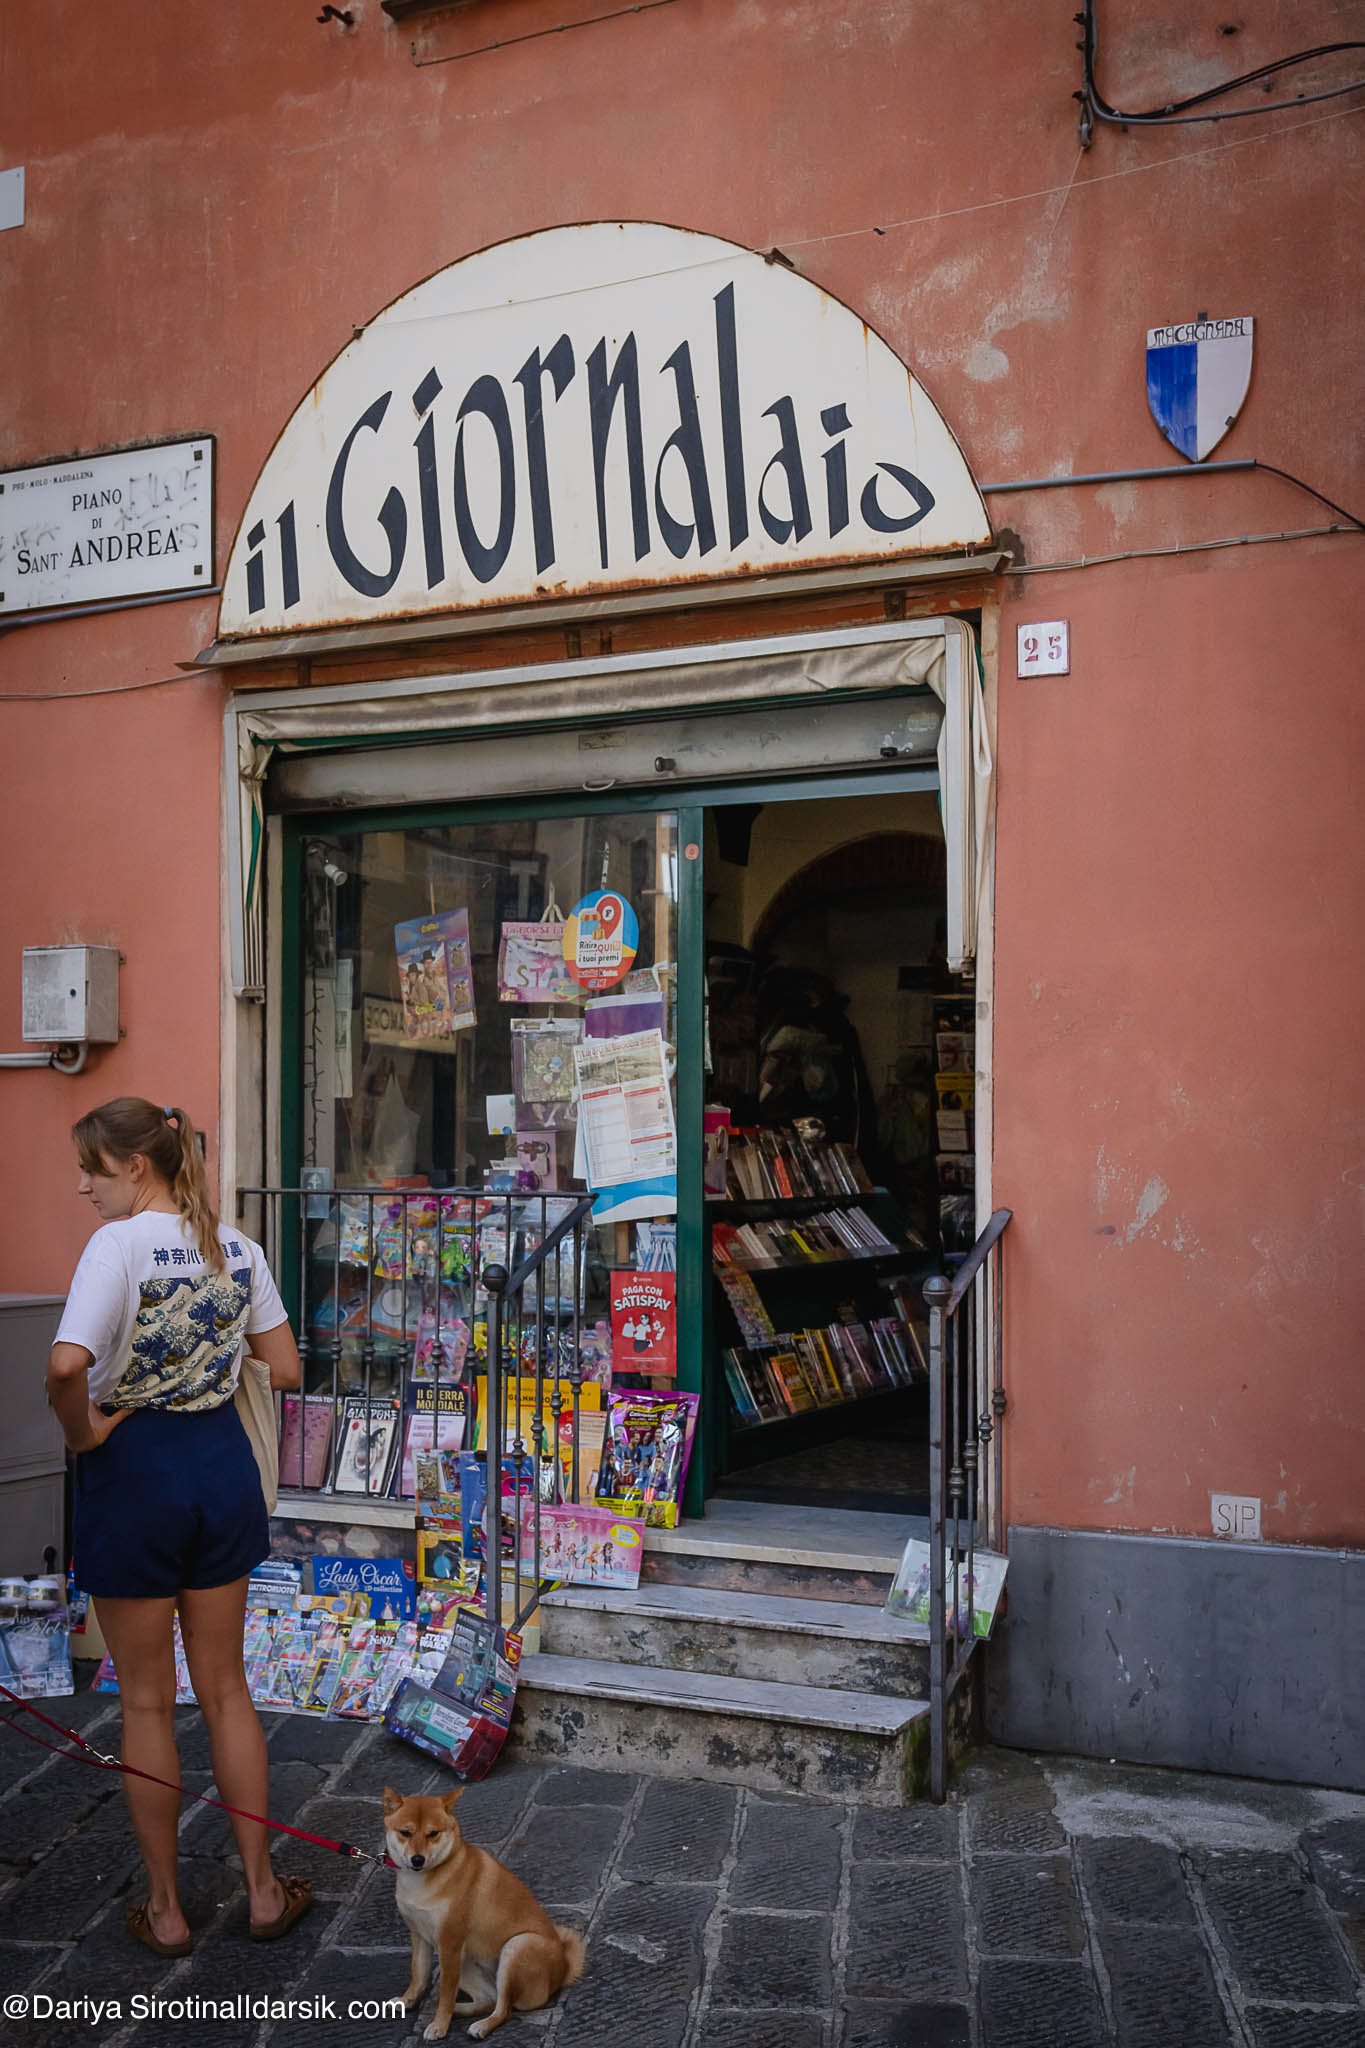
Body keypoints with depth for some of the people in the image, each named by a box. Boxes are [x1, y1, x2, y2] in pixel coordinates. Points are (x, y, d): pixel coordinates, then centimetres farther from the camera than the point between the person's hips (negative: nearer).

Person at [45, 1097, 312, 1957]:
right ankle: (264, 1891, 28)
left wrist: (83, 1433, -14)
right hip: (222, 1459, 5)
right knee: (225, 1686, 18)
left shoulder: (118, 1245, -16)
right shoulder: (239, 1248, 2)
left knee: (147, 1700, 12)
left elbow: (68, 1365, -32)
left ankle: (166, 1909, 26)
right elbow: (287, 1370, 4)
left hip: (134, 1467, -5)